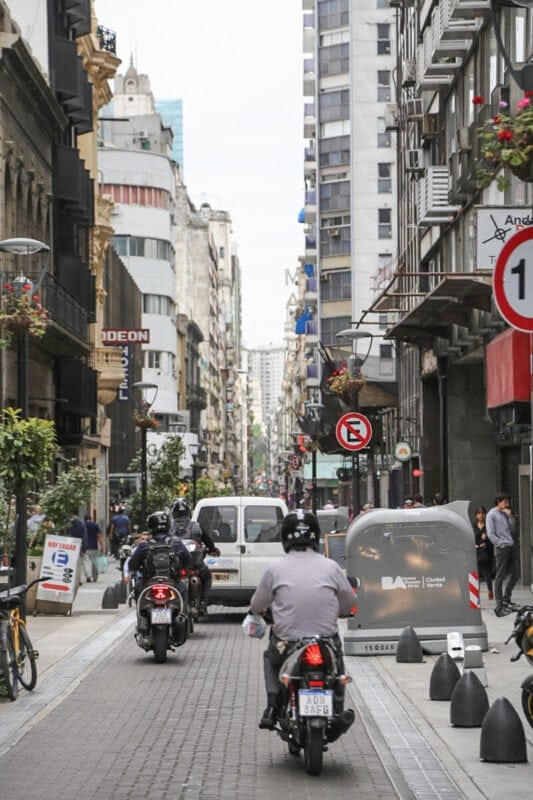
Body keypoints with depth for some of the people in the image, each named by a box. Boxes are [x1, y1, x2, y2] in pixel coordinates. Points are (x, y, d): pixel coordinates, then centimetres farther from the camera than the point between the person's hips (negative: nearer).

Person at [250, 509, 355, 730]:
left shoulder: (274, 569, -5)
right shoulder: (330, 567, -3)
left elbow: (256, 606, 7)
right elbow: (349, 604, 9)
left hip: (286, 644, 0)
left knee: (270, 657, 32)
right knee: (337, 656, 34)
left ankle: (272, 707, 14)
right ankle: (337, 708, 24)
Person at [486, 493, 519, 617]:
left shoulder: (505, 514, 19)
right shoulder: (491, 515, -2)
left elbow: (513, 530, 14)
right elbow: (490, 534, -9)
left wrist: (510, 516, 5)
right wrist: (502, 543, -14)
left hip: (511, 547, 8)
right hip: (501, 549, -8)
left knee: (514, 574, 11)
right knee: (500, 577, -6)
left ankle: (506, 598, 24)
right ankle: (499, 604, -5)